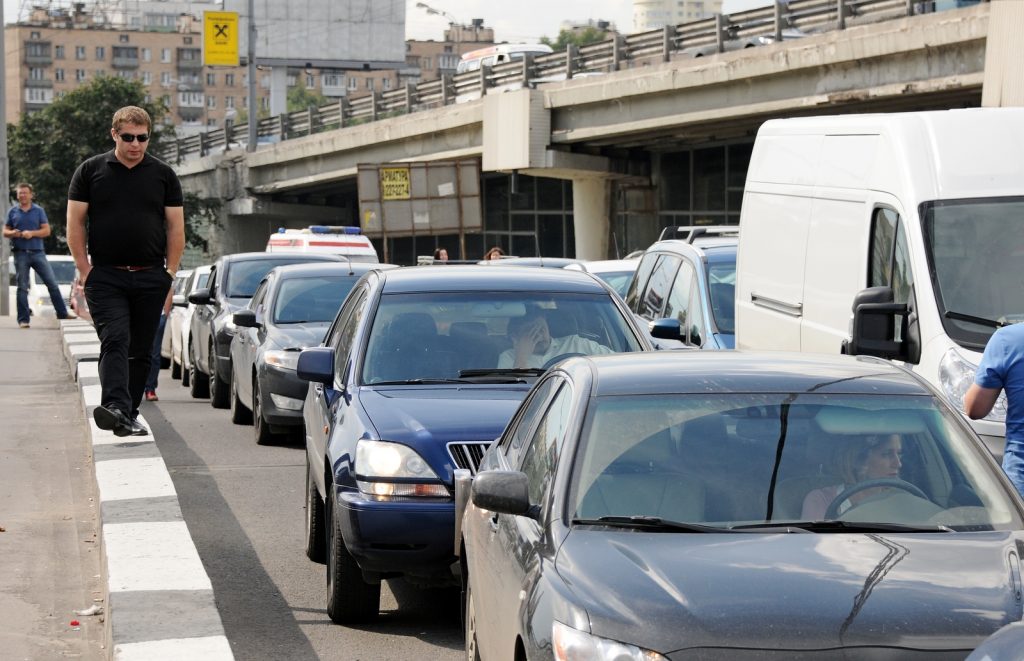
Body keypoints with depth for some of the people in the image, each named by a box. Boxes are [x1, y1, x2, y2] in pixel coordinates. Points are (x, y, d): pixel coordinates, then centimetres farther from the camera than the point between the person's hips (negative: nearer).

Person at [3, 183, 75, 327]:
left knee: (52, 283, -2)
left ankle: (62, 313, 6)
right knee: (22, 287, 1)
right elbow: (5, 231, 11)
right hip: (20, 254, 0)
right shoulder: (13, 212, 8)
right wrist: (12, 233, -12)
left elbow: (46, 230, 1)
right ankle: (23, 320, 5)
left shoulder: (38, 210, 7)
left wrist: (32, 233, -14)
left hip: (37, 252, 0)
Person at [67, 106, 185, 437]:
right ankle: (115, 407, -32)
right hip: (106, 277, -2)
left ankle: (130, 414, 15)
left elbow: (176, 227, 9)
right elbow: (75, 223, 3)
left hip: (151, 278, 2)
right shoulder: (90, 171, 4)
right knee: (115, 340, -19)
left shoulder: (163, 174, 8)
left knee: (141, 350, 6)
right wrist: (85, 270, -4)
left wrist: (170, 273, 2)